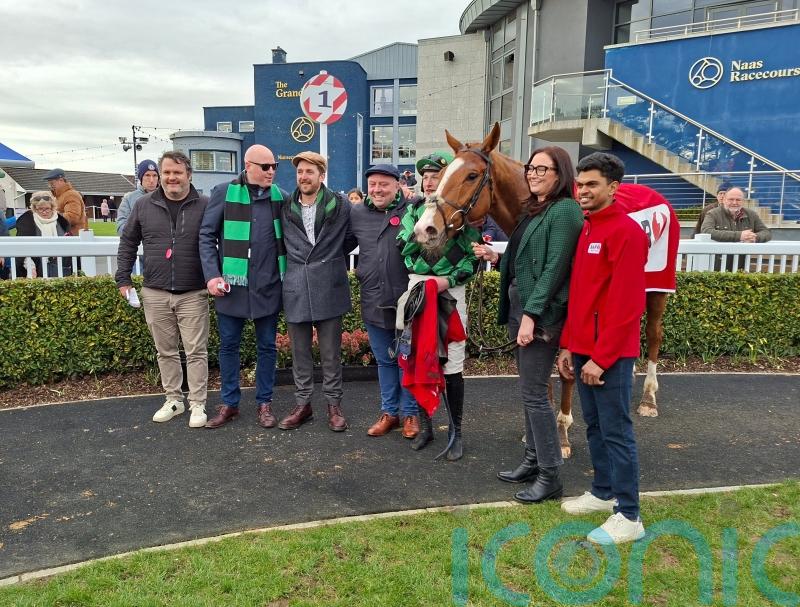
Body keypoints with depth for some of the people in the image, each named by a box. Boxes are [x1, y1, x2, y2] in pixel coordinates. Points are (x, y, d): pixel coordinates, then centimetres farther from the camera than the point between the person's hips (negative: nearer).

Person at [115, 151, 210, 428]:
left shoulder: (205, 206, -1)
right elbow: (127, 243, 14)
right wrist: (123, 279, 9)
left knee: (195, 351, 1)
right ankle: (173, 399, 26)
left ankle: (197, 404, 11)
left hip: (193, 294, -3)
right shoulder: (144, 205, 6)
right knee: (165, 351, 12)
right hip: (155, 294, 3)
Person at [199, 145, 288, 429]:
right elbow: (207, 236, -2)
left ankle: (264, 403, 23)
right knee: (229, 345, 9)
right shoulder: (224, 192, -3)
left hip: (268, 285, 1)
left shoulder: (281, 196, 3)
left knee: (267, 346, 10)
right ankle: (229, 403, 23)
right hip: (231, 283, -1)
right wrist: (212, 275, -11)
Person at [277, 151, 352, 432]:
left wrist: (332, 257, 9)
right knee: (300, 351, 11)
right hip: (296, 288, 3)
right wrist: (295, 260, 8)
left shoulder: (340, 205, -1)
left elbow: (352, 238, 11)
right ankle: (302, 403, 24)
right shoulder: (286, 208, 7)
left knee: (331, 351, 6)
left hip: (329, 288, -2)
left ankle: (334, 404, 20)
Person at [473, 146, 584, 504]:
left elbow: (554, 269, -20)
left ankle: (550, 477, 9)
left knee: (534, 394, -4)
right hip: (520, 311, 10)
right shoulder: (535, 210, 16)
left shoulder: (564, 211, -13)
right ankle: (533, 461, 29)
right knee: (529, 391, 16)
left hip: (541, 315, -10)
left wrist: (531, 315, -22)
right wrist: (496, 257, 5)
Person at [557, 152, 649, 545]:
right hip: (583, 349, 8)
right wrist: (568, 345, 13)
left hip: (610, 354, -8)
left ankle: (629, 518, 11)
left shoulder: (626, 231, -13)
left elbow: (626, 304, -19)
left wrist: (601, 357, -19)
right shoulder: (586, 231, 14)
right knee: (594, 427, 18)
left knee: (616, 432, 0)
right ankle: (603, 492, 34)